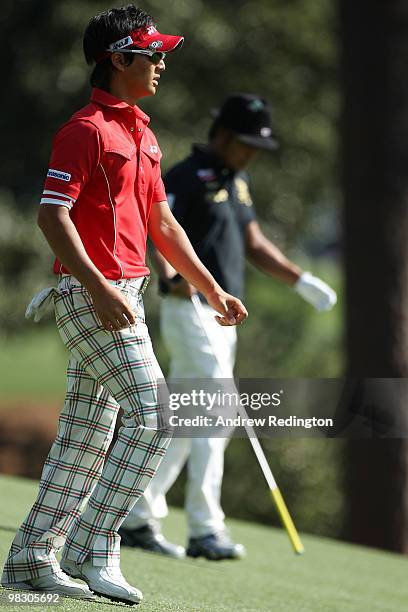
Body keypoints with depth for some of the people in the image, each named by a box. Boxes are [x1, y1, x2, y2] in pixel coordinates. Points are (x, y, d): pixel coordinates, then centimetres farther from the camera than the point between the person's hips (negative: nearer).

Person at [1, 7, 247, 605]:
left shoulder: (142, 134, 18)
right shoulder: (87, 128, -11)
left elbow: (161, 223, 24)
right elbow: (52, 213, -19)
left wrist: (212, 289, 21)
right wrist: (98, 287, -28)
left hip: (122, 297, 9)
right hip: (92, 295, -9)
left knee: (88, 434, 10)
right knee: (151, 417, -14)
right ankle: (93, 551, -9)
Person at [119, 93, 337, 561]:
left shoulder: (236, 180, 17)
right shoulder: (186, 178, -12)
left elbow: (254, 244, 22)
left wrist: (301, 281, 14)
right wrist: (172, 276, -44)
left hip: (223, 317, 9)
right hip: (191, 311, -9)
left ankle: (138, 520, 18)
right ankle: (205, 530, -12)